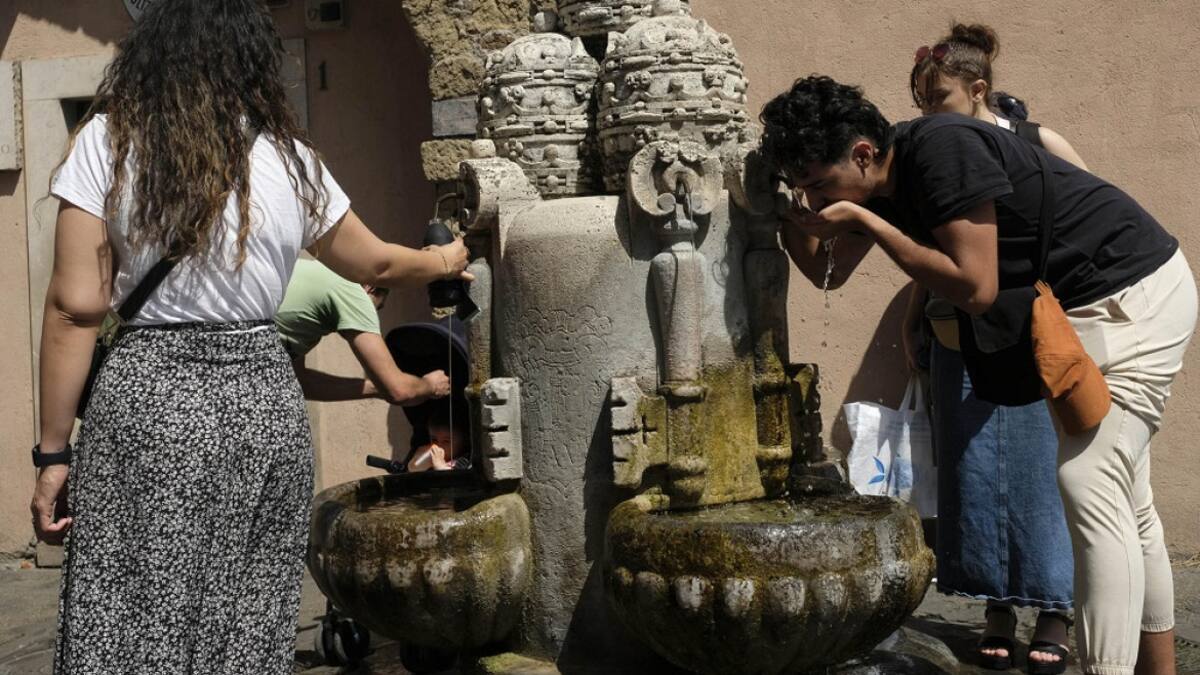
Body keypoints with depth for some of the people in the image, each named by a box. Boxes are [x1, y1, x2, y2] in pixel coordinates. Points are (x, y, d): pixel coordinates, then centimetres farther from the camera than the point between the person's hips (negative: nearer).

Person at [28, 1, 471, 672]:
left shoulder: (108, 140, -1)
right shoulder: (291, 159, 6)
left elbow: (76, 305, -5)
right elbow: (375, 265, 20)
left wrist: (54, 450, 0)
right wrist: (445, 261, 40)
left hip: (148, 396, -2)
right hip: (265, 398, 3)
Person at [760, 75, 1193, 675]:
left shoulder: (943, 149, -27)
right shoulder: (880, 180, -1)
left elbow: (975, 288, -29)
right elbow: (829, 272, 11)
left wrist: (867, 222, -26)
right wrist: (783, 213, -8)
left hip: (1132, 292, -10)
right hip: (1086, 307, 10)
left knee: (1089, 483, -17)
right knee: (1125, 500, 16)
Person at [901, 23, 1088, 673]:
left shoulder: (1039, 145, -2)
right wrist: (913, 322, 11)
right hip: (956, 346, 3)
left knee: (1037, 470, -1)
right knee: (974, 476, 6)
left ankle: (1053, 613, 11)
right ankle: (997, 609, 18)